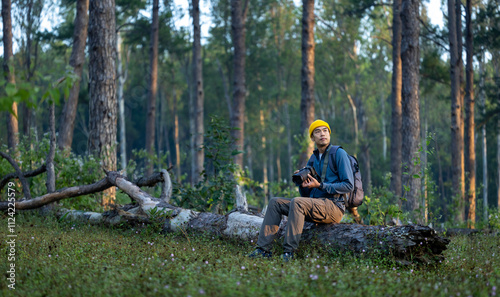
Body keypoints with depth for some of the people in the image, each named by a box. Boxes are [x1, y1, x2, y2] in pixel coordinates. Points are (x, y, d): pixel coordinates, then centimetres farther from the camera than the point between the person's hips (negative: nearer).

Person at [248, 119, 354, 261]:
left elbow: (349, 186, -12)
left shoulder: (339, 154, -3)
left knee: (297, 202, -31)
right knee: (275, 202, 1)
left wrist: (320, 185, -16)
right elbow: (306, 195, 18)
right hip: (315, 205, 8)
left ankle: (289, 251, -33)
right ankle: (263, 248, -9)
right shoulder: (312, 159, 19)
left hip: (333, 206, -8)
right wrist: (302, 184, -5)